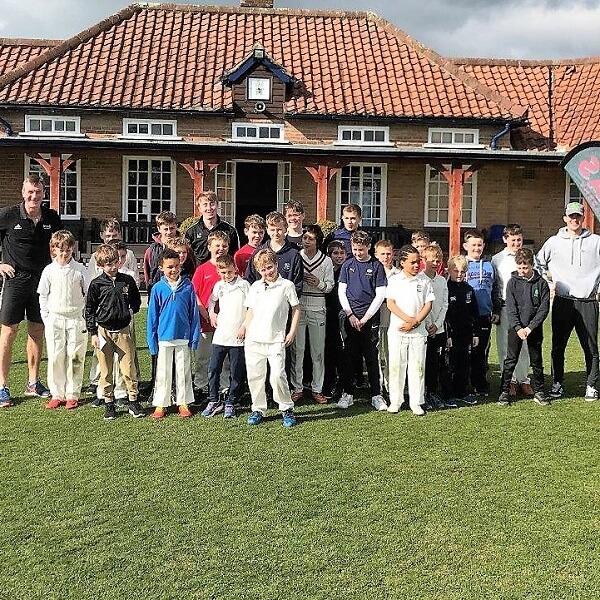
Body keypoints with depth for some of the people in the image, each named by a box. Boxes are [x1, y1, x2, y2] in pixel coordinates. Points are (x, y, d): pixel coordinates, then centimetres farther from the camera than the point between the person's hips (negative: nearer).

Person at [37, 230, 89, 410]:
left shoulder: (80, 269, 1)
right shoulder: (49, 270, 3)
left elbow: (88, 293, 6)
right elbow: (43, 295, 9)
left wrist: (87, 317, 1)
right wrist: (46, 317, 3)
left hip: (76, 319, -1)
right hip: (54, 319, 1)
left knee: (75, 357, 1)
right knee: (55, 357, 3)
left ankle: (72, 395, 11)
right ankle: (57, 394, 13)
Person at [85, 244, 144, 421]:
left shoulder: (127, 280, 2)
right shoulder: (96, 284, -2)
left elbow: (136, 300, 19)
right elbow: (89, 309, 2)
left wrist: (131, 311, 5)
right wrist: (93, 333, -1)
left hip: (124, 330, 1)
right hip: (104, 331, -1)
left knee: (129, 369, 2)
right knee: (106, 371, 6)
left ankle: (133, 403, 12)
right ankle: (108, 404, 17)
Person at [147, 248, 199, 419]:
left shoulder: (187, 286, -2)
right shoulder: (158, 288, -4)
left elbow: (193, 312, 2)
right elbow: (152, 316, 1)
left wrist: (195, 336, 0)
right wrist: (152, 341, -1)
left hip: (183, 336, 1)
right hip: (164, 337, -1)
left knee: (183, 371, 11)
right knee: (163, 373, 9)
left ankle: (183, 403, 22)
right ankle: (160, 404, 19)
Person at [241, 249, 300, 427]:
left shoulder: (286, 285, 0)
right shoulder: (255, 287, 11)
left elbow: (296, 309, 5)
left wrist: (292, 332, -1)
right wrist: (244, 327, 4)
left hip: (276, 340, -4)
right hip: (253, 339, 4)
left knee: (278, 375, -11)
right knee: (255, 376, 6)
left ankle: (287, 409, 6)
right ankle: (258, 409, 20)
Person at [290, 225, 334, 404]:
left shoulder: (326, 261, 7)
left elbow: (330, 286, 8)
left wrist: (319, 283, -12)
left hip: (317, 309, 1)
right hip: (298, 307, 0)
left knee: (318, 350, 4)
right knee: (297, 349, 1)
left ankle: (317, 389, 12)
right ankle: (297, 388, 9)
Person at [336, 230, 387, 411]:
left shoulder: (376, 266, 1)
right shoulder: (348, 265, 7)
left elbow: (380, 295, -2)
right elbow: (341, 292, 7)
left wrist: (365, 318, -7)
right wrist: (350, 315, -3)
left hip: (370, 318, -2)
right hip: (351, 318, 2)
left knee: (371, 357, 1)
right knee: (349, 356, 4)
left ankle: (376, 395, 9)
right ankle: (348, 394, 12)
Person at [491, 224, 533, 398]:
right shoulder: (497, 259, 7)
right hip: (505, 307, -1)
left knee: (524, 344, 3)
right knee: (505, 344, 2)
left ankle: (523, 380, 12)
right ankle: (510, 380, 12)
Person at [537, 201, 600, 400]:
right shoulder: (554, 242, 7)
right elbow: (539, 263, 17)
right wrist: (547, 284, 7)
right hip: (562, 301, 1)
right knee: (558, 345, 6)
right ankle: (558, 383, 17)